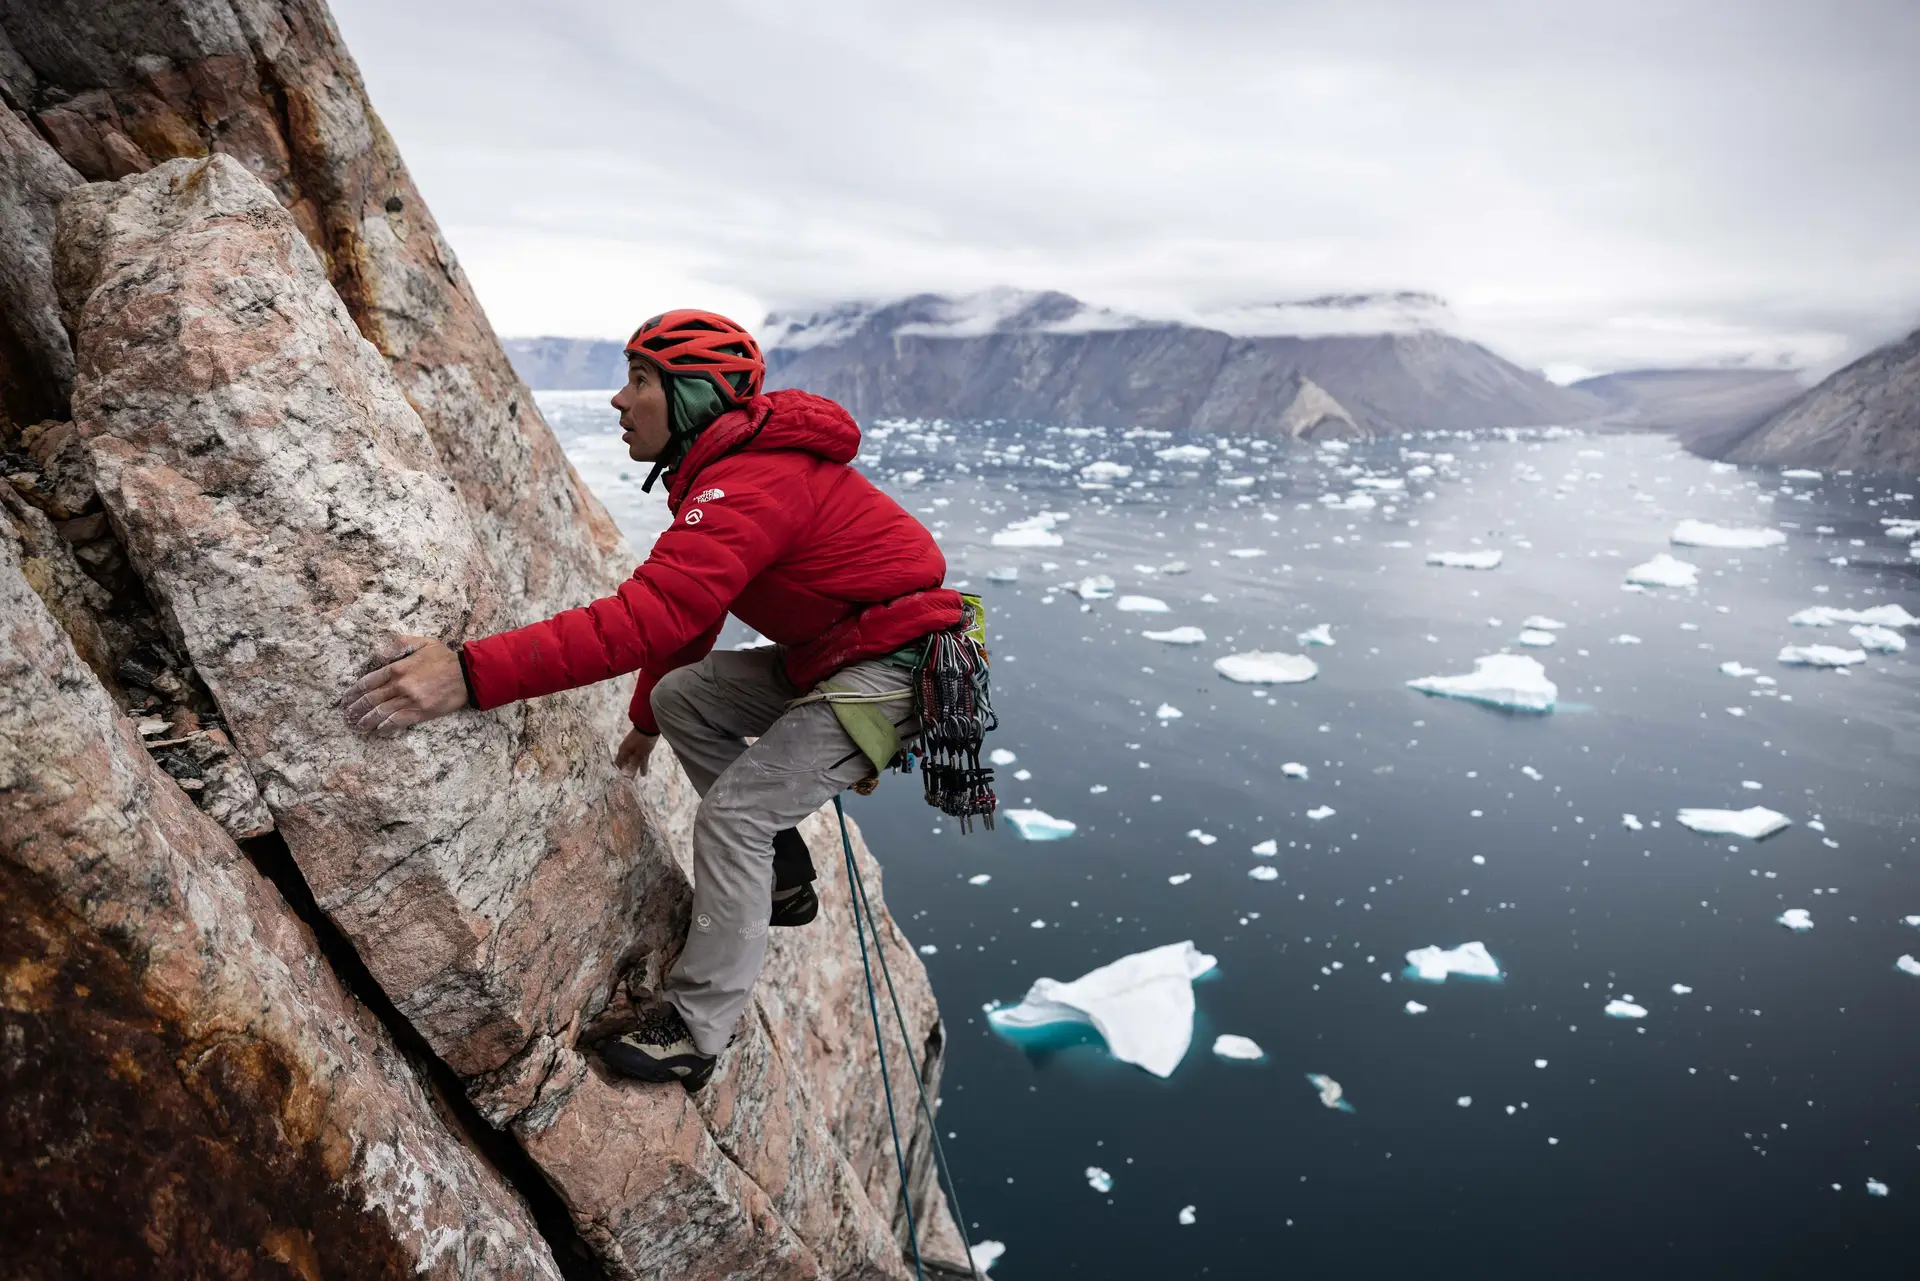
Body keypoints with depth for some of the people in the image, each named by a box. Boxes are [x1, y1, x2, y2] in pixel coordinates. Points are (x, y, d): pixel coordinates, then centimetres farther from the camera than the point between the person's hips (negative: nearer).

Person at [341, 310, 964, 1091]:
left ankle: (694, 1033, 1)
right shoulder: (730, 466, 9)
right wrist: (645, 718, 27)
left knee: (732, 814, -13)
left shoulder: (752, 486, -26)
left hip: (892, 670, -10)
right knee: (681, 697, 10)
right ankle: (782, 880, 19)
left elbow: (645, 619, -38)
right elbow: (682, 607, 19)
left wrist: (471, 674, -43)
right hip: (827, 657, 10)